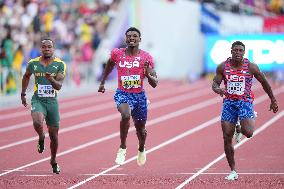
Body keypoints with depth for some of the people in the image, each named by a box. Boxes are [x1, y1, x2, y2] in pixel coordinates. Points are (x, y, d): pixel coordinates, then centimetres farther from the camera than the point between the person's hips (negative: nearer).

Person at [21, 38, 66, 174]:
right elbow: (26, 77, 20)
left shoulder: (60, 64, -5)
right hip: (37, 100, -1)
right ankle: (41, 138, 3)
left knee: (54, 135, 8)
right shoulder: (33, 63, -1)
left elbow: (59, 86, -13)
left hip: (52, 101, 1)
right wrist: (23, 94, 21)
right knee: (37, 123, -32)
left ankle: (53, 161, 31)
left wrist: (51, 79, -33)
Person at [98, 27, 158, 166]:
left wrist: (148, 74, -24)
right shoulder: (117, 54, -4)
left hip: (139, 95, 1)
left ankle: (141, 150, 50)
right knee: (126, 115, -33)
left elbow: (154, 84, -5)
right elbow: (109, 65, 21)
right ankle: (122, 148, -16)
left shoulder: (146, 58, -6)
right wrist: (102, 83, 23)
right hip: (122, 94, -1)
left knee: (140, 128, 15)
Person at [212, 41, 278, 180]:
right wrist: (218, 89, -24)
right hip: (229, 102, 2)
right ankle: (233, 172, 10)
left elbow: (264, 83, 5)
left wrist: (273, 100, 11)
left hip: (245, 102, -2)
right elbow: (215, 83, 2)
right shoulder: (223, 67, -2)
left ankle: (240, 129, 16)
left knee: (248, 133, -24)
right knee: (227, 138, -2)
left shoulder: (251, 67, -6)